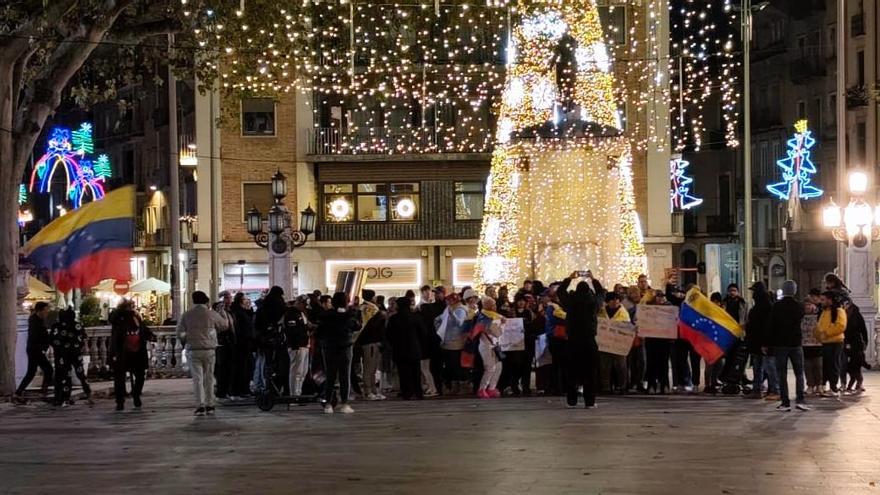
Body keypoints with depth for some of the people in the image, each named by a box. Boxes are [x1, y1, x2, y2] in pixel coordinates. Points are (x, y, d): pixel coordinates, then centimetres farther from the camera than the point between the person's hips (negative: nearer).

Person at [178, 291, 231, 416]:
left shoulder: (186, 315, -1)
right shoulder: (212, 314, -2)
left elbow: (180, 332, -4)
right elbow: (225, 326, 10)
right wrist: (224, 316, 29)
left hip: (193, 350, 0)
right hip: (209, 349, 0)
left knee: (197, 378, 0)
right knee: (209, 378, 11)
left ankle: (200, 405, -10)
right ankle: (209, 405, 13)